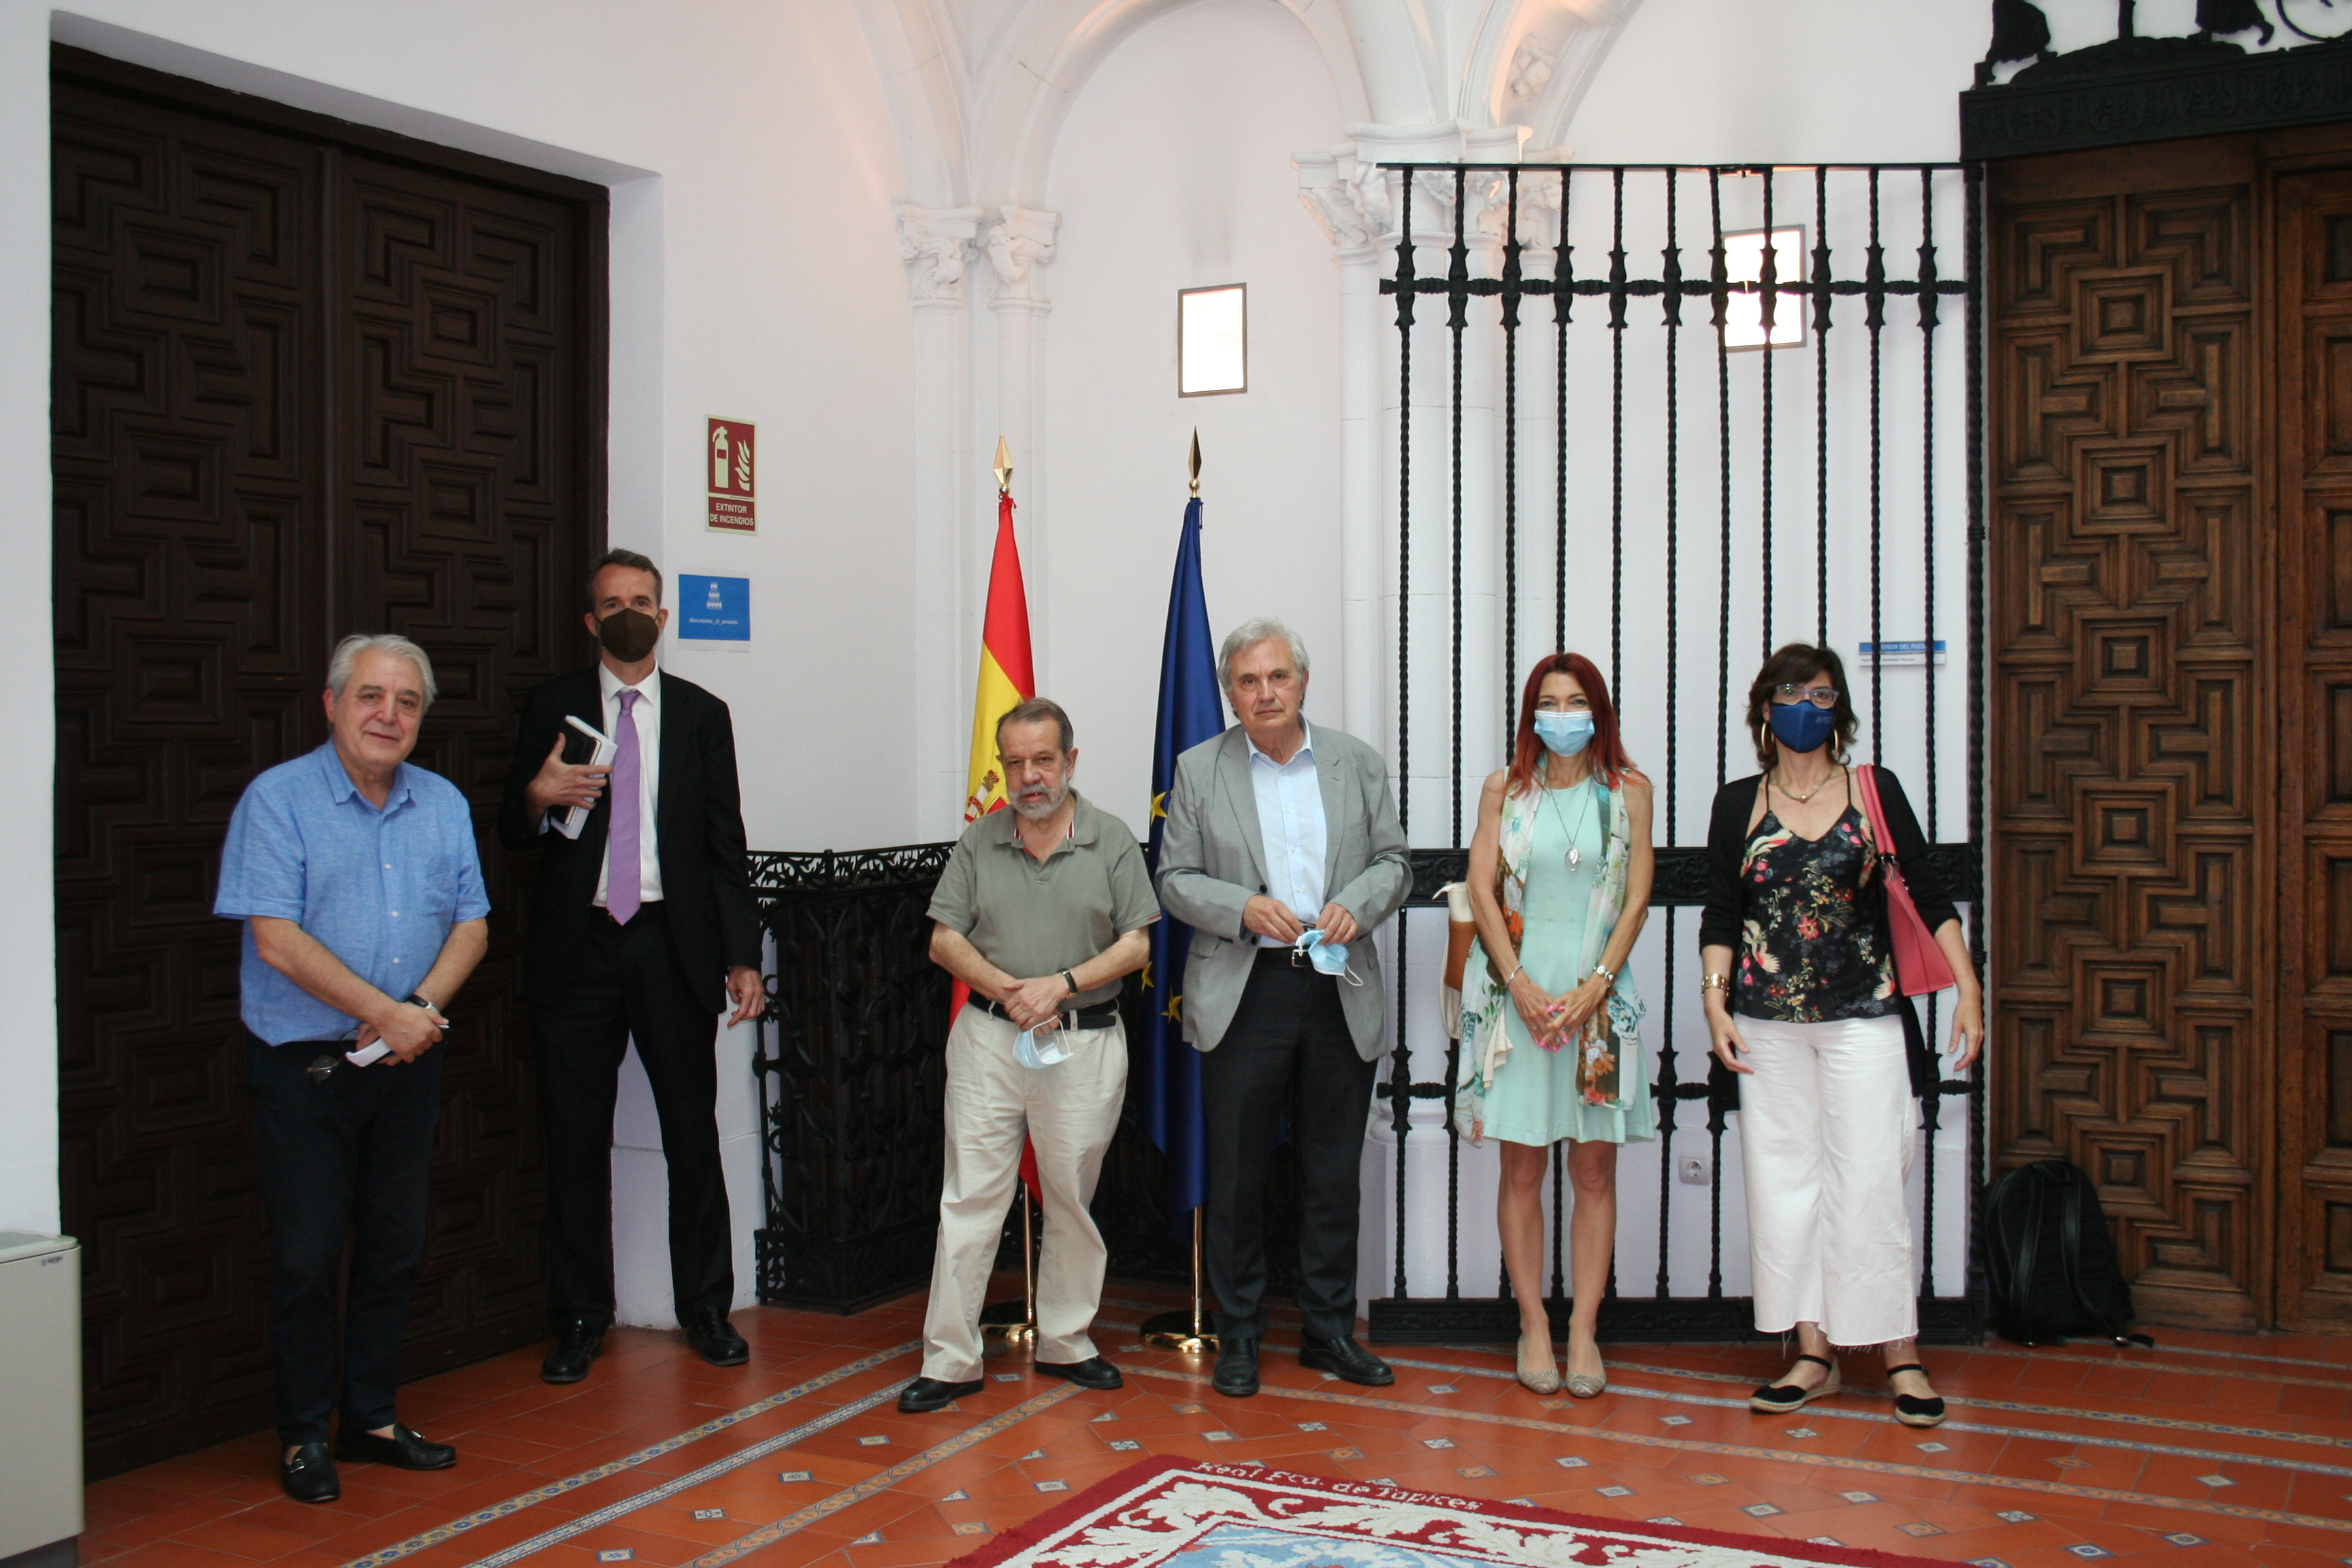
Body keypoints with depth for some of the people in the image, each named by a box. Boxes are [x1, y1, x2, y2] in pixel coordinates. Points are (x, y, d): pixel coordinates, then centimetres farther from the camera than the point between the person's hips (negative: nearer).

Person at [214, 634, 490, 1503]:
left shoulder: (444, 804, 8)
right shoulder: (277, 799, -8)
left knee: (395, 1248, 11)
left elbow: (471, 925, 7)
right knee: (307, 1255, 0)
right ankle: (303, 1435, 14)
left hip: (406, 1064, 5)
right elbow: (277, 941, -16)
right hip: (303, 1065, -5)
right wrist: (388, 1012, -16)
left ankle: (373, 1416, 24)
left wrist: (422, 1008, -11)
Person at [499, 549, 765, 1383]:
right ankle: (580, 1319, 15)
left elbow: (725, 844, 7)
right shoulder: (551, 706, 9)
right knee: (576, 1141, 5)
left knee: (693, 1134, 3)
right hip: (576, 948, 0)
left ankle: (706, 1307, 16)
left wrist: (743, 956, 0)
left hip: (673, 946, 0)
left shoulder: (702, 714, 9)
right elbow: (513, 834, 9)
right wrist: (539, 798, -14)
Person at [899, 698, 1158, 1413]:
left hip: (1085, 1044, 0)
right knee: (970, 1199, -1)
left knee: (1073, 1200, 9)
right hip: (988, 1039, 1)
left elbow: (1135, 944, -1)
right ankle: (951, 1360, 4)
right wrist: (1003, 989, -11)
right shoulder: (978, 842, 7)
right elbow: (944, 940, 5)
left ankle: (1065, 1343, 24)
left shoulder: (1112, 839, 2)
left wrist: (1062, 985, -14)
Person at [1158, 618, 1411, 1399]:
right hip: (1243, 994, -2)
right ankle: (1238, 1334, 18)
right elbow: (1176, 879, 2)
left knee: (1333, 1172, 10)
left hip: (1340, 993, 2)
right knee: (1238, 1173, 5)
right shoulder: (1199, 770, 3)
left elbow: (1393, 862, 9)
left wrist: (1355, 904, -11)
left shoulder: (1358, 763, 8)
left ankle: (1329, 1328, 23)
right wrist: (1244, 908, -15)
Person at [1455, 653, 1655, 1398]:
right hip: (1518, 991, 0)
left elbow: (1637, 897, 1)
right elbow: (1482, 890, 1)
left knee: (1595, 1168, 3)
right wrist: (1521, 985, -9)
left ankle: (1584, 1329, 10)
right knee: (1522, 1167, 3)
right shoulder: (1504, 789, 6)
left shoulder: (1628, 791, 5)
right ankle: (1533, 1325, 11)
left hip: (1598, 993, 0)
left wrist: (1594, 986, -9)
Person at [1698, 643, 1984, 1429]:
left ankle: (1901, 1353, 6)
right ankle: (1815, 1354, 14)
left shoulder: (1875, 791, 4)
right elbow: (1721, 915, 6)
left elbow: (1929, 894, 3)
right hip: (1769, 1023, 2)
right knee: (1784, 1178, 4)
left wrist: (1967, 987, -4)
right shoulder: (1740, 803, 7)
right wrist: (1715, 999, -6)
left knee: (1870, 1178, -4)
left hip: (1863, 1016, -2)